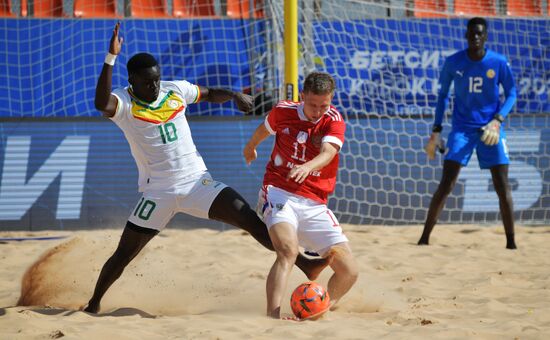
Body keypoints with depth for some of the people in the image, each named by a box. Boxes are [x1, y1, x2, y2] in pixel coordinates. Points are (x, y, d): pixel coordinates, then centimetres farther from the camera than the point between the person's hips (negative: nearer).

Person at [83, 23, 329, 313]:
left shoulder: (176, 90, 2)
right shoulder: (125, 102, -12)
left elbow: (210, 94, 21)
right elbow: (102, 104, -37)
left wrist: (234, 95, 0)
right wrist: (111, 57, -42)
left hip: (197, 181, 3)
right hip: (159, 191, -3)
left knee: (250, 220, -13)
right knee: (123, 254, 2)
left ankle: (304, 264, -13)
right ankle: (93, 304, 23)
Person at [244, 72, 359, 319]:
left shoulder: (334, 121, -4)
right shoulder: (283, 112, 0)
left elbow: (328, 153, -25)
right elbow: (264, 129, 25)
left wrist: (307, 167, -47)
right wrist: (250, 147, 45)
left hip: (314, 205, 2)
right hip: (279, 193, -2)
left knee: (349, 272, -6)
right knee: (288, 251, -33)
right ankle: (272, 317, -45)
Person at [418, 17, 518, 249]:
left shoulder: (499, 63, -5)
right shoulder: (453, 62, -3)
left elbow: (511, 94, 3)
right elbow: (443, 95, 8)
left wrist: (498, 120, -13)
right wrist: (436, 130, 4)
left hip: (490, 129, 0)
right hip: (462, 128, 0)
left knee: (502, 187, -3)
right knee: (446, 185, -9)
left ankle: (511, 242, 6)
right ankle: (424, 239, -4)